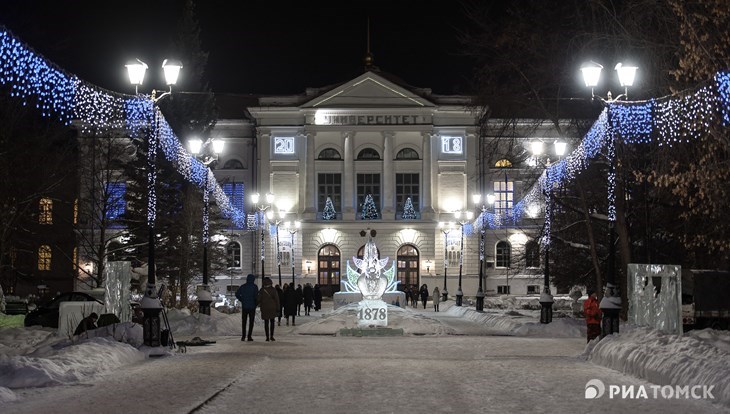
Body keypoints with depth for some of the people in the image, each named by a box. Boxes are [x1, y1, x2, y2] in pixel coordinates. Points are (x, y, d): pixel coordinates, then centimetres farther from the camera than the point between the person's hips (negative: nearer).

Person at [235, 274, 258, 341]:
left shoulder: (243, 286, 4)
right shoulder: (254, 287, -6)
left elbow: (237, 294, 1)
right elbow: (256, 296, -14)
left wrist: (242, 300, 8)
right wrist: (256, 303, 0)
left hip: (244, 306, 3)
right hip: (252, 306, -3)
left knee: (244, 321, 11)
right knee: (251, 322, 3)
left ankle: (243, 336, 6)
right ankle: (249, 336, -3)